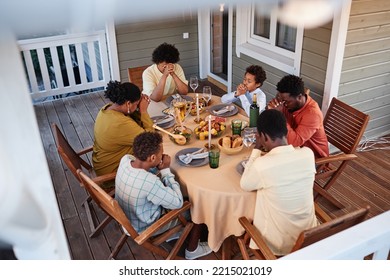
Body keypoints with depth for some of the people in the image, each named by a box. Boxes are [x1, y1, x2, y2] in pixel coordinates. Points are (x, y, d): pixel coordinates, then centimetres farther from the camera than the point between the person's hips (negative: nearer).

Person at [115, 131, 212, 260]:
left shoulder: (125, 159, -18)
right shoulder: (150, 182, -40)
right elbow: (178, 203, -24)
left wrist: (159, 168, -12)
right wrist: (166, 170, -21)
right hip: (145, 228, -7)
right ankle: (192, 250, 26)